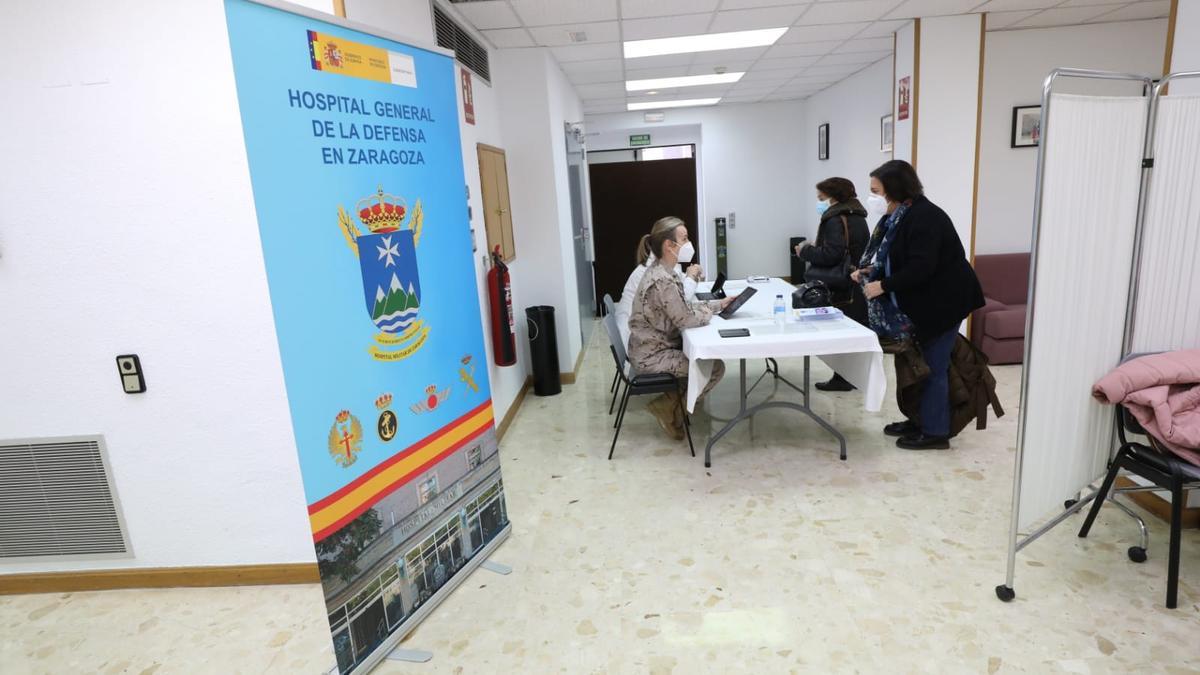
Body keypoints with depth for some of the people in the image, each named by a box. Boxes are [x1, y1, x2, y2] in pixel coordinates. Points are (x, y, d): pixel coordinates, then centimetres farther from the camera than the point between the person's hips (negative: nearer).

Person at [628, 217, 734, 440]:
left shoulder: (662, 272, 5)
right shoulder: (662, 280, -26)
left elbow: (684, 306, 13)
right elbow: (687, 319, -23)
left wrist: (719, 304, 5)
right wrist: (709, 312, -3)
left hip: (654, 347, 10)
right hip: (652, 355, -10)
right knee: (715, 367, -5)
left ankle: (676, 400, 20)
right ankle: (669, 406, 4)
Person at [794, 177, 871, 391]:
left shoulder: (835, 219, -14)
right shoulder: (857, 217, 15)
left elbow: (831, 254, -23)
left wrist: (805, 251, -9)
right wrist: (815, 247, 13)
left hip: (841, 290, -9)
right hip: (857, 287, 9)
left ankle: (842, 378, 5)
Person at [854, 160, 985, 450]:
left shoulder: (924, 217, -21)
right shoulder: (901, 216, 10)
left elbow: (921, 267, -28)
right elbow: (901, 261, 17)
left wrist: (883, 285, -23)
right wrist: (873, 272, 4)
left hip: (944, 301, -10)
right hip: (925, 303, 10)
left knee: (934, 366, -3)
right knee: (920, 363, 14)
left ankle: (935, 432, 7)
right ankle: (921, 420, 25)